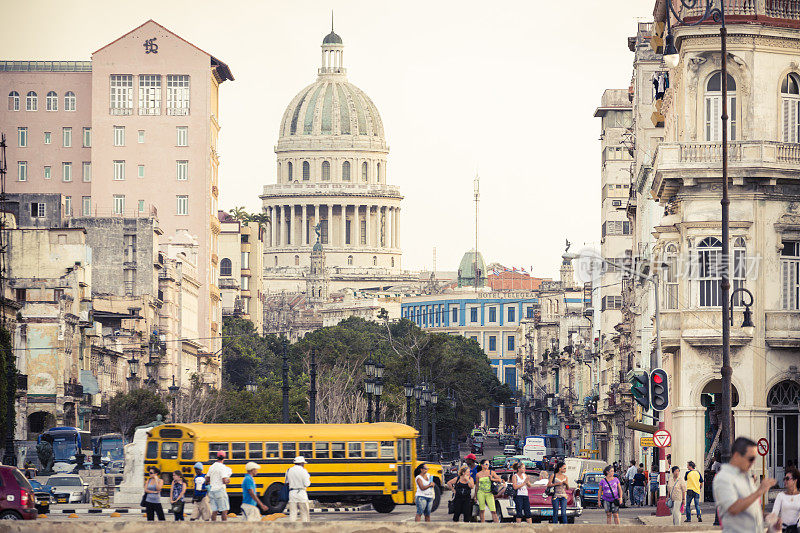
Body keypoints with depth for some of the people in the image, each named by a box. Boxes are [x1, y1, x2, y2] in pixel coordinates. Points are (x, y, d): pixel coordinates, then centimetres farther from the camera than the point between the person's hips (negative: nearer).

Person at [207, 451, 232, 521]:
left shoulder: (212, 467, 10)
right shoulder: (222, 467, -11)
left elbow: (207, 480, 13)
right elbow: (224, 481, -18)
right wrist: (228, 480, 3)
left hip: (212, 491, 7)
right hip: (220, 490, -7)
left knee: (214, 511, 6)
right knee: (224, 510, -4)